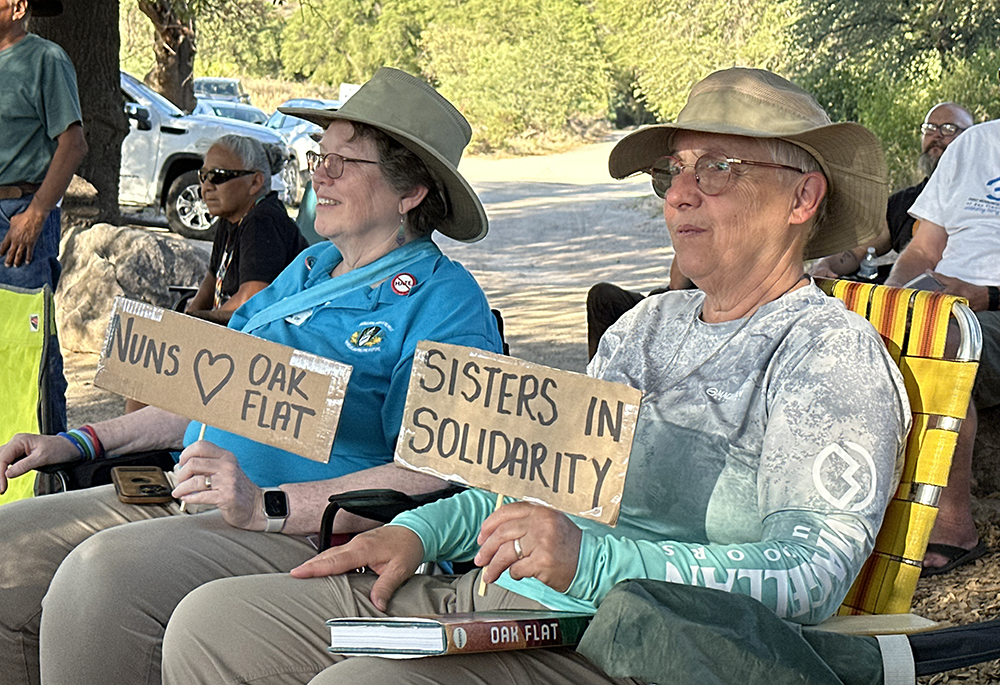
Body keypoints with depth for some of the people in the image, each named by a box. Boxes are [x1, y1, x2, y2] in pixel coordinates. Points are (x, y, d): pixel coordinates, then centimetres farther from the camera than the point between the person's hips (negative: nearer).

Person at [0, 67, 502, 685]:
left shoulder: (445, 302, -6)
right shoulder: (311, 268, 22)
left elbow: (439, 476, -19)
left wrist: (269, 507, -27)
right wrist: (80, 442, 18)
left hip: (314, 535, -9)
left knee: (104, 571, -30)